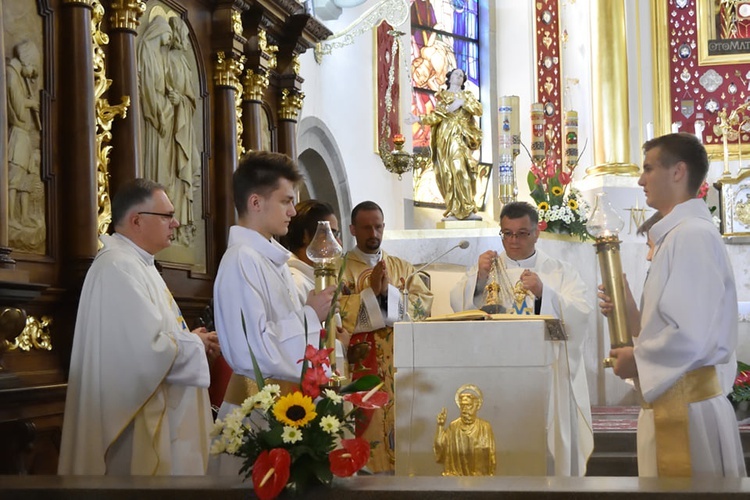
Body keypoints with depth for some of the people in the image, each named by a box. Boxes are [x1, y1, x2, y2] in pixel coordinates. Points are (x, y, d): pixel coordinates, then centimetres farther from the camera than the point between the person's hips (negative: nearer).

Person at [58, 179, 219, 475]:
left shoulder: (135, 264, 14)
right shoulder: (118, 268, -19)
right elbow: (149, 350, -27)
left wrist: (190, 339, 6)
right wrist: (195, 344, -10)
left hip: (157, 417, 11)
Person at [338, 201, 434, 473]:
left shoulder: (402, 267, 15)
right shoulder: (340, 268, 4)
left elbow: (425, 303, 0)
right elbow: (336, 312, -10)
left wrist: (388, 291, -12)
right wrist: (371, 291, -15)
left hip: (398, 365, 3)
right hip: (360, 368, -3)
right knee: (367, 426, -6)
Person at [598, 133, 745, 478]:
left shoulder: (692, 235, -16)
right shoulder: (677, 234, 14)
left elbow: (691, 337, -24)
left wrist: (638, 359, -9)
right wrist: (628, 310, 8)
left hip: (687, 406, -10)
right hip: (675, 400, 10)